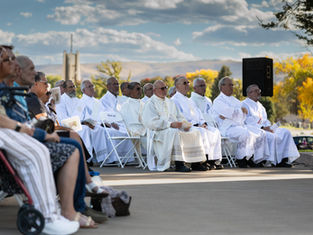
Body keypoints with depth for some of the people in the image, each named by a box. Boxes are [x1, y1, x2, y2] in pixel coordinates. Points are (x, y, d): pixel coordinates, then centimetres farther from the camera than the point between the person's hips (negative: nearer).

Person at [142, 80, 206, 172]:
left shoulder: (169, 102, 24)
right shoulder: (150, 104, -1)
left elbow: (178, 116, 23)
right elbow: (152, 122, -15)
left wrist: (184, 124, 0)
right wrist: (170, 124, -23)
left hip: (174, 129, 8)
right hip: (159, 132, -8)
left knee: (195, 133, -9)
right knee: (175, 133, -37)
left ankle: (197, 162, -11)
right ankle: (179, 165, -37)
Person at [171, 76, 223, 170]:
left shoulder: (189, 100, 28)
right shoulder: (174, 100, -1)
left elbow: (198, 112, 22)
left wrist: (202, 122, 0)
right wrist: (195, 124, -17)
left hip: (198, 125, 9)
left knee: (215, 132, -11)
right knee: (202, 132, -33)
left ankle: (215, 159, -18)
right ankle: (206, 160, -28)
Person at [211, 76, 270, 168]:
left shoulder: (234, 99, 24)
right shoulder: (218, 101, 0)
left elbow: (244, 113, 7)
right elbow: (232, 112, -16)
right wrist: (241, 110, 1)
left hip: (240, 126, 8)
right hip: (228, 128, -8)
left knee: (261, 134, -6)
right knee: (247, 134, -34)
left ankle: (258, 159, -6)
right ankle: (241, 159, -25)